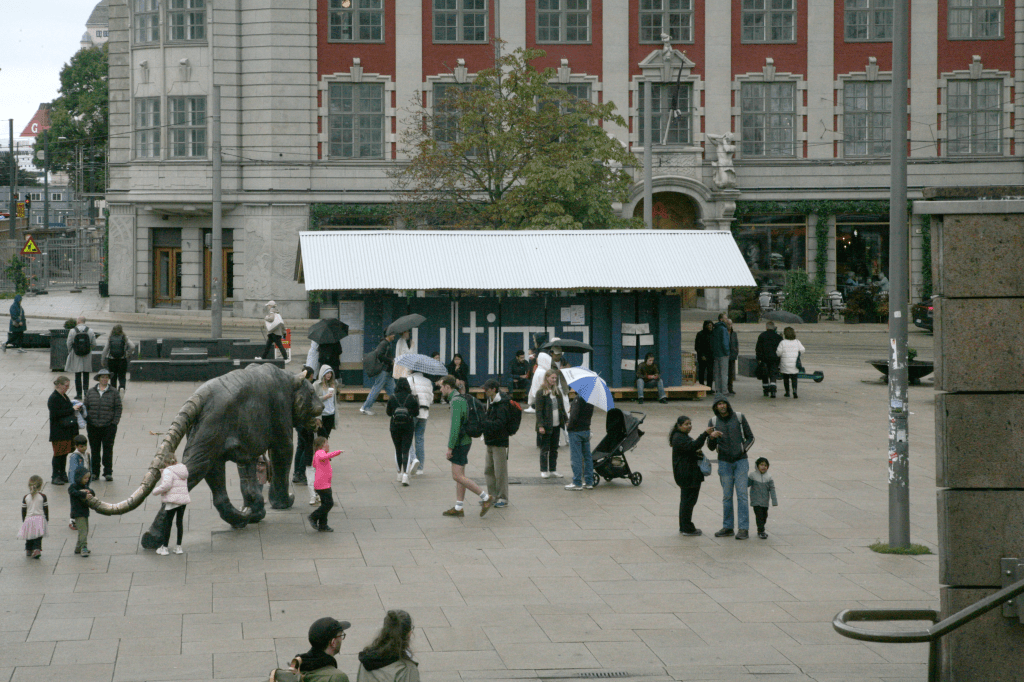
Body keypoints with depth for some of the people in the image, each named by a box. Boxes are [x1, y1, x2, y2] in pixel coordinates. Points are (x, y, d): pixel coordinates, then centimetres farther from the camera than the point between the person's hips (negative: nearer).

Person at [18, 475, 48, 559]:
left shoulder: (25, 498, -1)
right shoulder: (43, 497, -4)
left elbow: (23, 511, 4)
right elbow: (46, 509, 1)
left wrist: (23, 521, 15)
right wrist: (47, 519, 12)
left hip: (28, 519, 1)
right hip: (40, 519, -1)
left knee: (29, 538, 16)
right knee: (38, 538, -1)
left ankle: (29, 550, 23)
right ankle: (37, 549, -18)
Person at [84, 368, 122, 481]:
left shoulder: (114, 392, 2)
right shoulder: (91, 392, 7)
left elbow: (118, 408, 1)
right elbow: (86, 407, 10)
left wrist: (115, 422, -6)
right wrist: (86, 420, 1)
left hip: (108, 426, -2)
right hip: (93, 426, 2)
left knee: (108, 449, 1)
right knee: (94, 450, 8)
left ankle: (108, 472, 8)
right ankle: (94, 472, 16)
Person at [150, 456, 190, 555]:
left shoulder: (168, 471, -12)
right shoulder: (183, 470, 12)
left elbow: (166, 485, -24)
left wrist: (155, 491, -11)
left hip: (171, 501, -7)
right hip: (183, 499, 7)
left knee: (167, 523, 2)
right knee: (180, 522, 12)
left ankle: (164, 547, 6)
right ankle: (178, 547, 17)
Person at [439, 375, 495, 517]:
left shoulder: (456, 401, -18)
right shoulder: (461, 399, 14)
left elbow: (455, 426, -24)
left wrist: (450, 447, -20)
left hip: (459, 443, -10)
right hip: (464, 441, 10)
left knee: (458, 476, -11)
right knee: (459, 476, 10)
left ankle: (486, 498, -9)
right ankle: (458, 508, 12)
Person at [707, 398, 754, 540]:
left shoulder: (739, 418, 0)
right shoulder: (713, 422, 2)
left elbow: (750, 437, 8)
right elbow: (711, 447, 3)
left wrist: (743, 450, -9)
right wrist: (711, 437, -18)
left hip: (741, 461, -2)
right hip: (724, 462, 2)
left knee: (742, 495, -6)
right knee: (727, 496, 5)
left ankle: (744, 528, -6)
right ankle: (728, 527, 14)